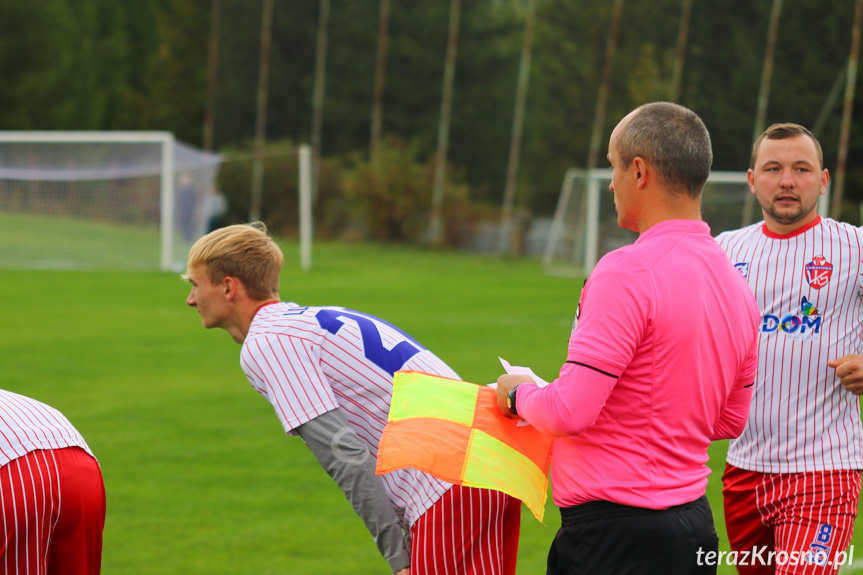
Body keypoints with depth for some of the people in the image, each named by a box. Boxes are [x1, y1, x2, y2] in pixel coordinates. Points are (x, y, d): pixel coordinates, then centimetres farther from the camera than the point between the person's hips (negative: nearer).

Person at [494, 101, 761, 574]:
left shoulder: (628, 272, -17)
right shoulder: (737, 286, 9)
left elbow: (569, 412, -19)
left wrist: (518, 394, 1)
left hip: (616, 535, -8)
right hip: (694, 524, 8)